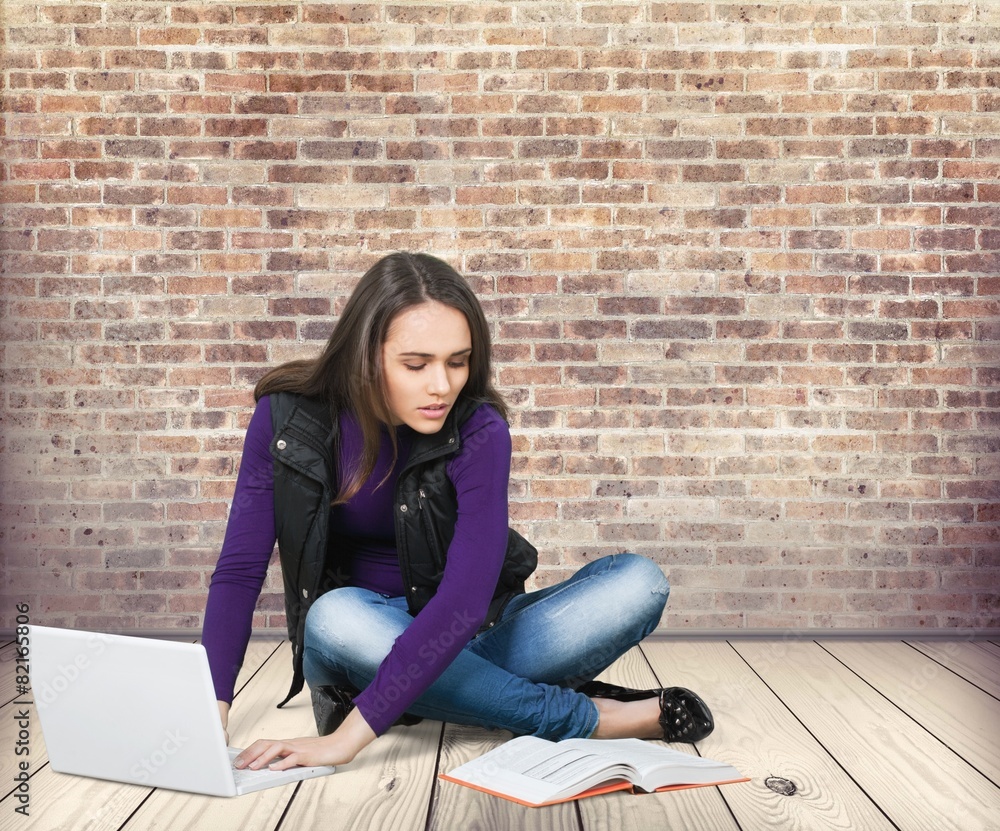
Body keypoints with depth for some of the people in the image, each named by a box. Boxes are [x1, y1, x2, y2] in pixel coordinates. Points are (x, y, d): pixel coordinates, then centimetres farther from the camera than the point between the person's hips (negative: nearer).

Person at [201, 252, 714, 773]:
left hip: (463, 638, -1)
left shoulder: (478, 432, -21)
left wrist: (349, 735, -38)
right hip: (361, 641, 2)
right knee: (335, 617, -37)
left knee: (640, 582, -19)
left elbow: (464, 597, -31)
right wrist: (212, 709, -28)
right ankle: (591, 718, -23)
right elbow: (240, 570, -14)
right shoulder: (288, 417, -14)